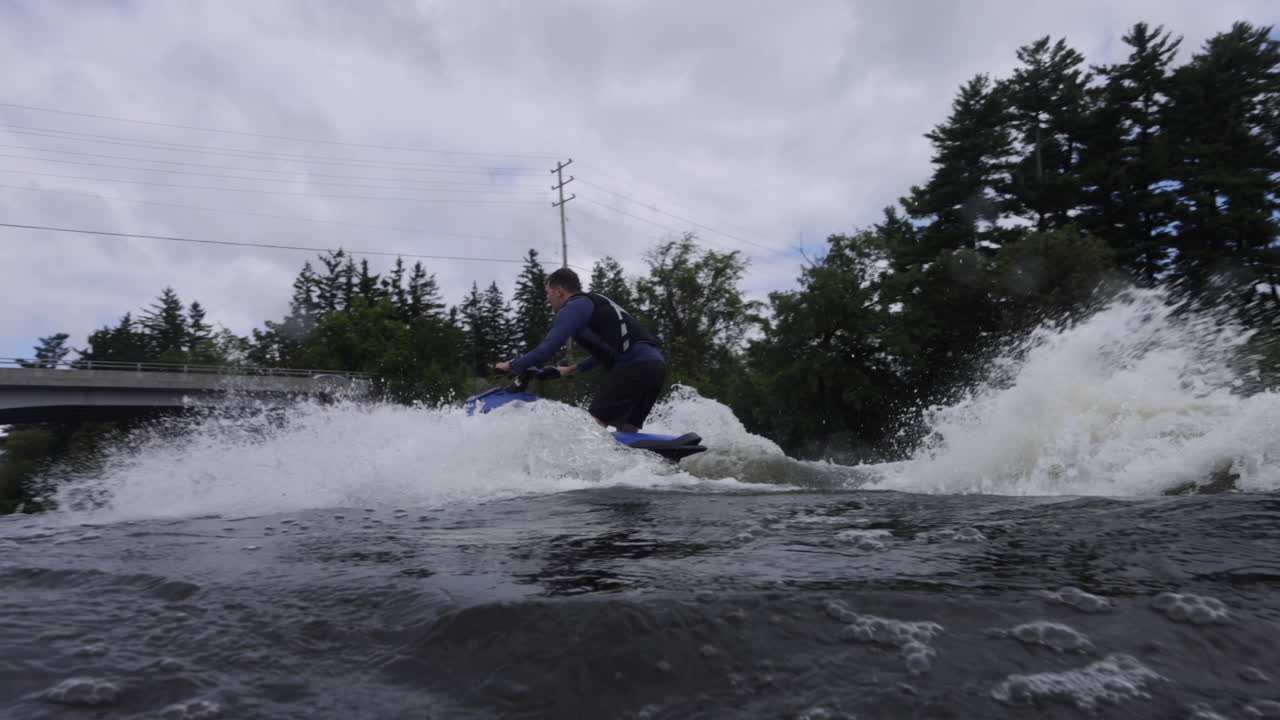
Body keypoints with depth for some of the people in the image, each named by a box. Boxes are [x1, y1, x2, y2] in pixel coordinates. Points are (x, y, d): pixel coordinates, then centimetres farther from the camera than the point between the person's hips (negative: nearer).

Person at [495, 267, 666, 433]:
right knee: (627, 433, 11)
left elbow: (549, 346, -8)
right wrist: (575, 369, 47)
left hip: (633, 366, -9)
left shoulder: (575, 306, 1)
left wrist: (513, 366, 3)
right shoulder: (598, 303, 29)